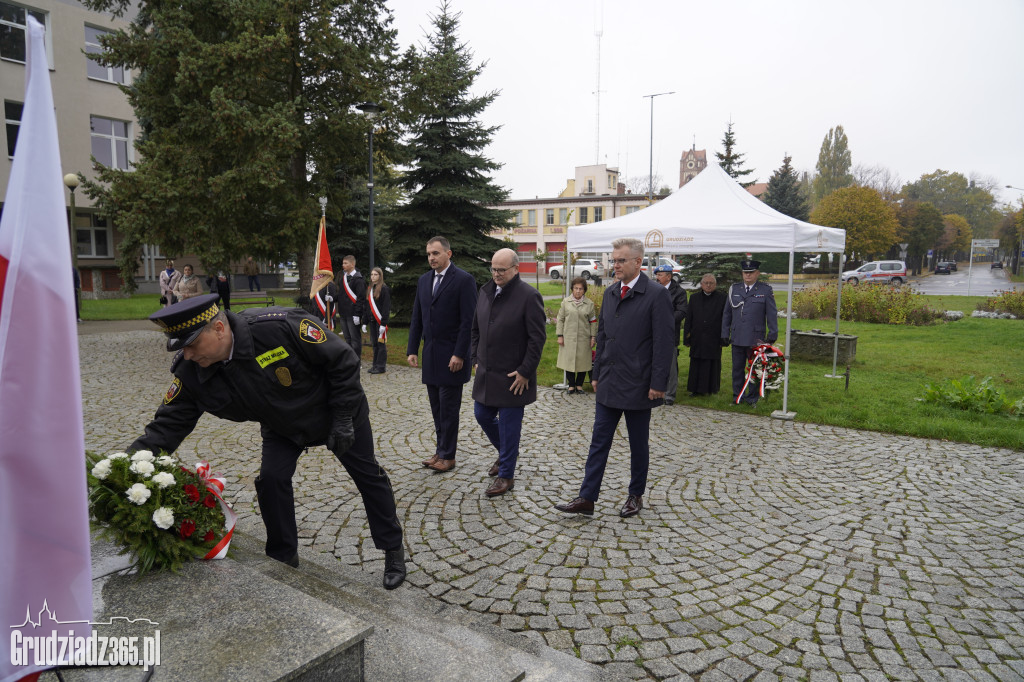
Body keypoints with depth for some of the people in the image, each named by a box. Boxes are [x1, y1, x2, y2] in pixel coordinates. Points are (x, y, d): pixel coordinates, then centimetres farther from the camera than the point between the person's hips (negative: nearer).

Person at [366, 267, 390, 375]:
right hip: (372, 320, 7)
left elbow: (386, 307, -13)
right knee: (375, 343, 11)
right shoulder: (370, 289, 15)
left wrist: (383, 323, -18)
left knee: (381, 342, -3)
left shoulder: (384, 289, -8)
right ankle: (376, 365, 17)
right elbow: (367, 306, 17)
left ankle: (381, 366, 2)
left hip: (380, 320, -7)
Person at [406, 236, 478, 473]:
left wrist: (459, 355, -17)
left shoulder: (464, 280, -9)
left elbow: (468, 321, -13)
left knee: (448, 408, 1)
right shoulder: (424, 280, 11)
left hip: (452, 356, -6)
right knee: (436, 408, 13)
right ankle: (442, 450, 24)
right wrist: (412, 350, 7)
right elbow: (417, 318, 13)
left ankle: (448, 456, 12)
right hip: (431, 356, 7)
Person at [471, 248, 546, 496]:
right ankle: (506, 452, 42)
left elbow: (537, 338, -14)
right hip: (486, 372, 7)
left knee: (509, 425, 2)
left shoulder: (529, 296, -14)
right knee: (482, 415, 17)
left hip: (512, 377, -7)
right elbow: (476, 329, 16)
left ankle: (506, 476, 18)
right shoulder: (485, 291, 7)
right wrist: (475, 359, 10)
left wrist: (525, 372, -16)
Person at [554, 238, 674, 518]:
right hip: (609, 384, 6)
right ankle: (587, 498, 13)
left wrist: (658, 384, -15)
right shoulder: (610, 293, 9)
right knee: (599, 442, 7)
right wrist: (597, 374, 13)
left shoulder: (656, 295, -11)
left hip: (638, 386, -6)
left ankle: (636, 495, 28)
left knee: (638, 444, 11)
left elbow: (663, 343, -13)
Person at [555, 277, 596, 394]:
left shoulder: (589, 303, 3)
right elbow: (560, 319, 5)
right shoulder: (566, 302, 3)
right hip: (568, 338, 0)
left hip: (584, 338, 0)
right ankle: (571, 385, 16)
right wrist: (560, 335, 0)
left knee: (582, 361, 4)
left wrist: (593, 337, 3)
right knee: (569, 360, 3)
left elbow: (593, 321, 7)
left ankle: (579, 385, 19)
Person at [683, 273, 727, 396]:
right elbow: (688, 319, 7)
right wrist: (687, 338, 3)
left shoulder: (722, 298, 0)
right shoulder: (694, 298, 8)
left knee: (712, 365, 3)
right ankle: (695, 388, 17)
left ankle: (710, 388, 14)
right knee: (696, 365, 8)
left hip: (713, 339, -3)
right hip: (697, 339, 3)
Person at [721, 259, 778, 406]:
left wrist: (772, 335, -4)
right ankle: (737, 396, 21)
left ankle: (752, 397, 17)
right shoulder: (734, 289, 9)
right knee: (737, 368, 10)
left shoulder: (766, 290, 1)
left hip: (756, 338, -3)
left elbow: (772, 314, 1)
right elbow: (727, 314, 12)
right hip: (737, 338, 3)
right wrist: (725, 334, 8)